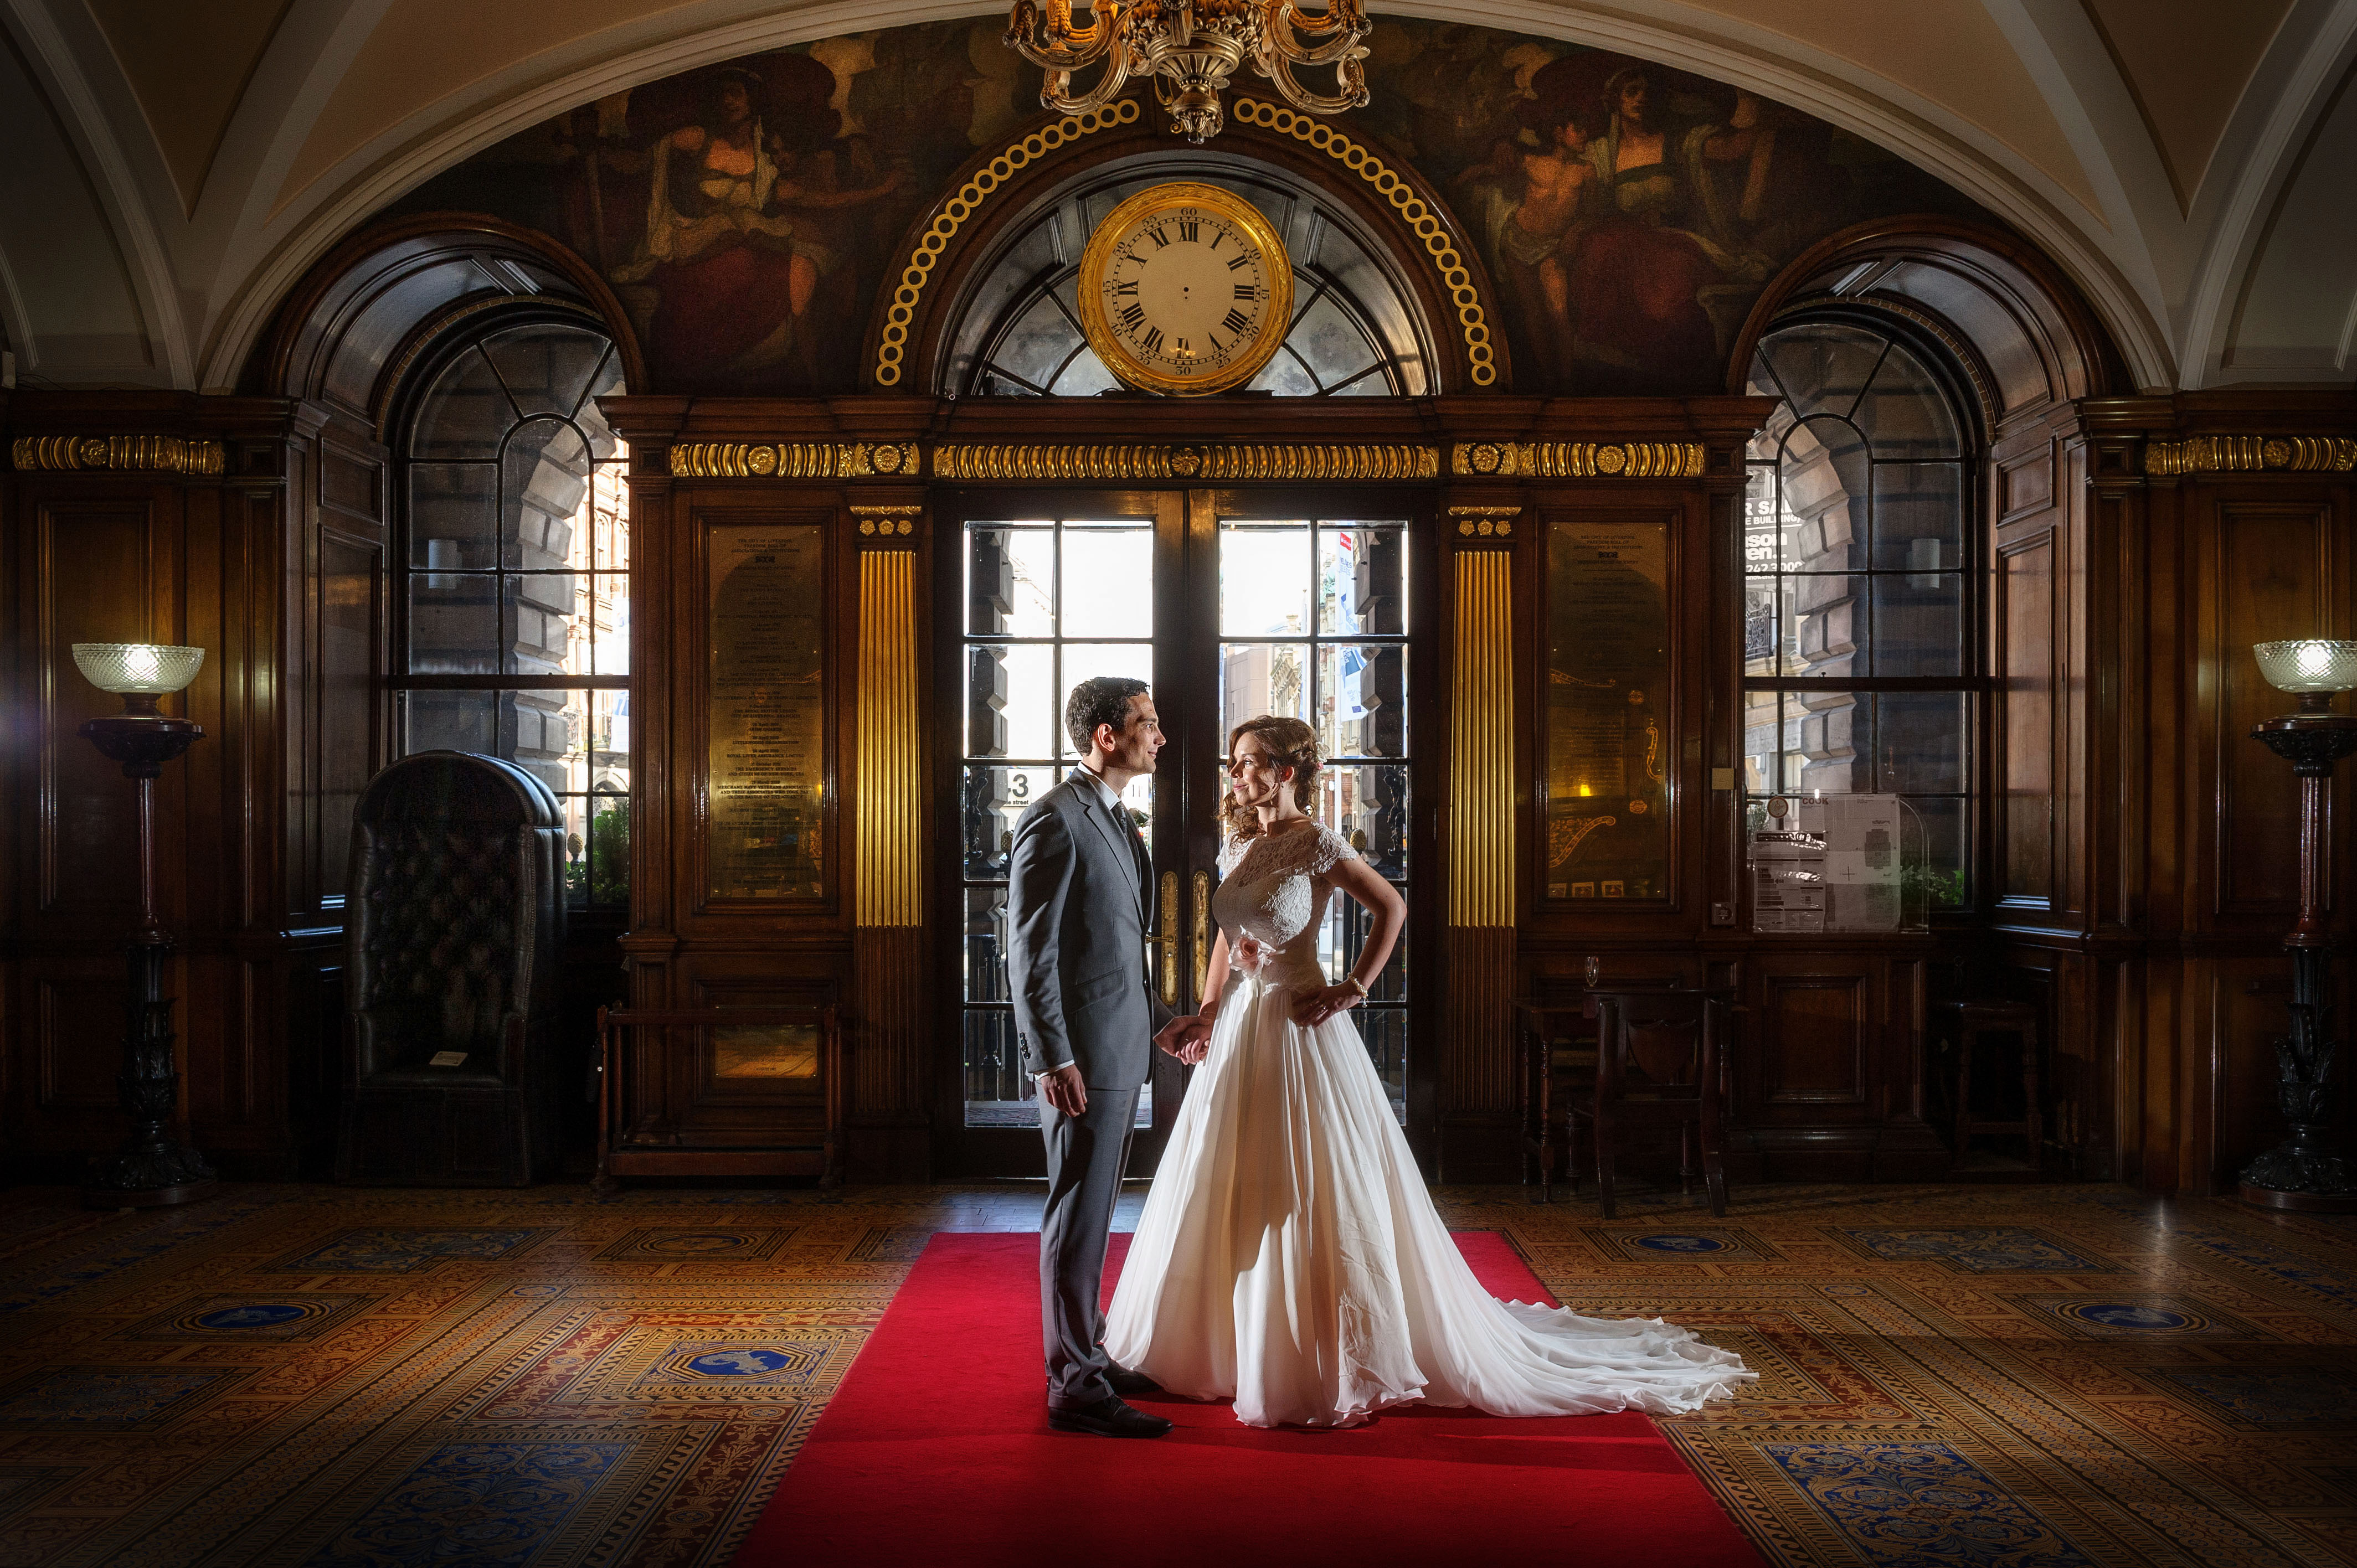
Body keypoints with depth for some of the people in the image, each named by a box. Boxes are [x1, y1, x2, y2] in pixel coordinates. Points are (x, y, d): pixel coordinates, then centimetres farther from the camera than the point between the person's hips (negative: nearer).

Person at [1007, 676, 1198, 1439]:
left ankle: (1087, 1355, 29)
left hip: (1121, 1050, 9)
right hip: (1081, 1057, -9)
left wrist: (1158, 1020, 25)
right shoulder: (1054, 820, -15)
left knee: (1093, 1210, 17)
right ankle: (1075, 1388, 7)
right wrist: (1051, 1060, -21)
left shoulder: (1117, 819, 15)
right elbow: (1029, 953, -18)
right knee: (1080, 1214, -2)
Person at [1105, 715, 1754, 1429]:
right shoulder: (1238, 847, 9)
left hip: (1299, 1031, -7)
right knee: (1231, 1199, 12)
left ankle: (1339, 1362, 16)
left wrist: (1354, 988, -11)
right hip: (1239, 1031, 7)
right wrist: (1208, 1012, 8)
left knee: (1314, 1200, 1)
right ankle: (1238, 1348, 27)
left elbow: (1391, 907, -7)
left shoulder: (1316, 843, -12)